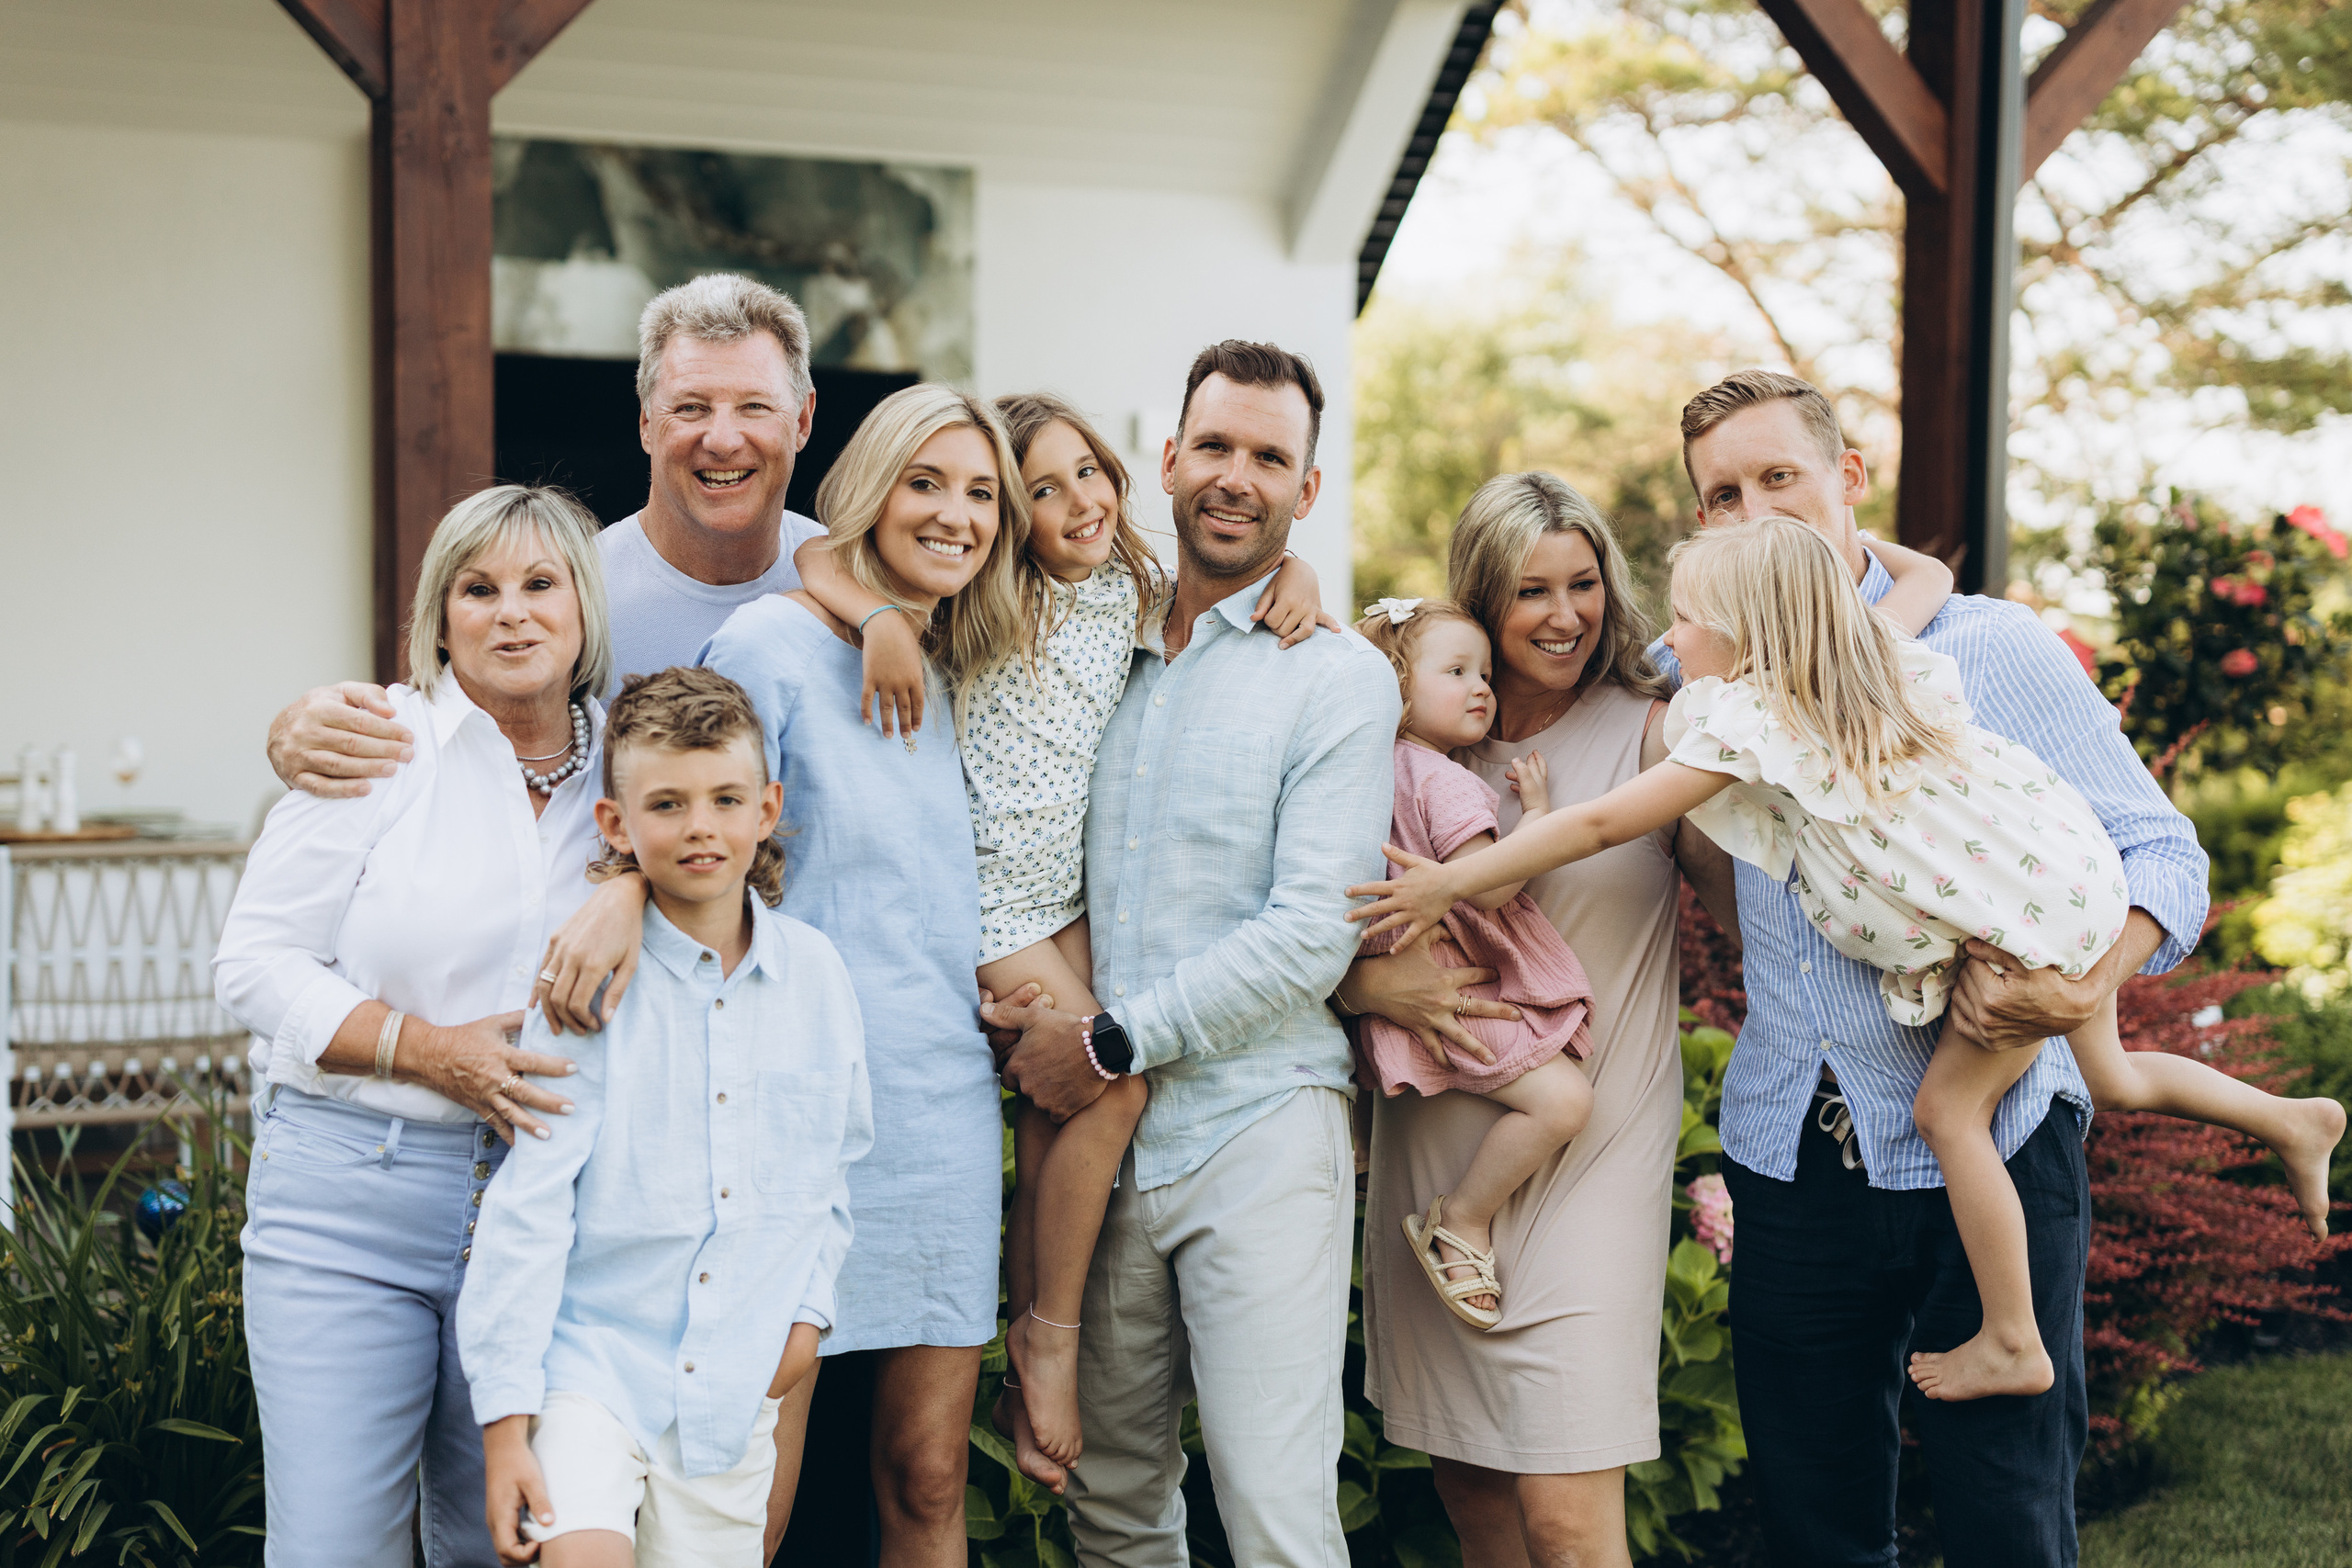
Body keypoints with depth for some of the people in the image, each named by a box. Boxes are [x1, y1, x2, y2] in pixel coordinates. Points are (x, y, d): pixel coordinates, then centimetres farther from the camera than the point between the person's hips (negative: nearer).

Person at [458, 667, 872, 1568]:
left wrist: (810, 1309, 8)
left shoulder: (816, 977, 4)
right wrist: (505, 1420, -11)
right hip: (592, 1359, -4)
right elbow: (527, 1207, -8)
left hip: (733, 1389, 4)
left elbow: (837, 1169, 18)